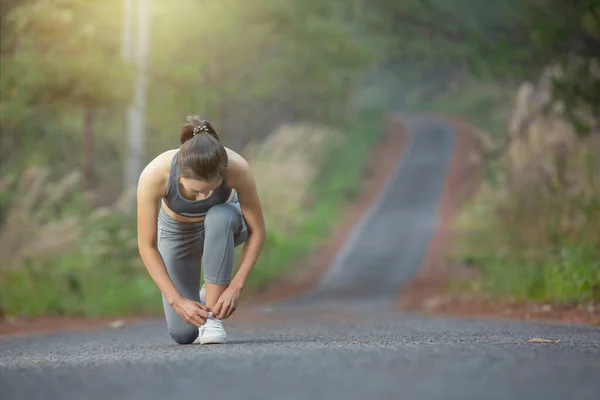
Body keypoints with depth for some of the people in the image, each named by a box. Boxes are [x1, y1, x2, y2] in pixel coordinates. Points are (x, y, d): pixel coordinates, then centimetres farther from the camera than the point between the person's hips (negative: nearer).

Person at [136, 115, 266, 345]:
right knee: (183, 334, -11)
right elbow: (147, 245, -27)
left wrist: (235, 287, -32)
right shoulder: (154, 175, -38)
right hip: (177, 230, 0)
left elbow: (257, 231, -24)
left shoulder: (237, 168, -37)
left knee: (219, 218, -39)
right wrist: (176, 300, -32)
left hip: (221, 223, 0)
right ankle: (205, 301, 23)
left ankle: (213, 315, -24)